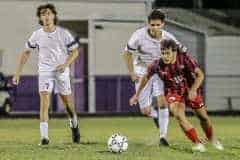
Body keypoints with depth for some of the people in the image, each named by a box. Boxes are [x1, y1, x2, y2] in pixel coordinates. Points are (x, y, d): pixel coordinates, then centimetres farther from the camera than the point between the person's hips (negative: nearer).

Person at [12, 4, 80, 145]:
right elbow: (26, 52, 8)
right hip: (44, 72, 0)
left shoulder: (63, 33, -7)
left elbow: (75, 51, 0)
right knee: (44, 101, -16)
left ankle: (74, 125, 41)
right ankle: (44, 136, -20)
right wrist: (18, 72, 3)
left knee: (68, 102, 10)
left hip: (61, 71, 0)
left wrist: (66, 64, -17)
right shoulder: (37, 35, -2)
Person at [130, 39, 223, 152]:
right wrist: (137, 95, 4)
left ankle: (212, 139, 40)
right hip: (174, 93, 0)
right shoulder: (158, 65, -21)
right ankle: (197, 143, -18)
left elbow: (200, 75, -23)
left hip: (190, 89, 0)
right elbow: (146, 78, -3)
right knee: (178, 115, -27)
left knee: (203, 116, 9)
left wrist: (193, 90, -38)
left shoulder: (185, 58, -25)